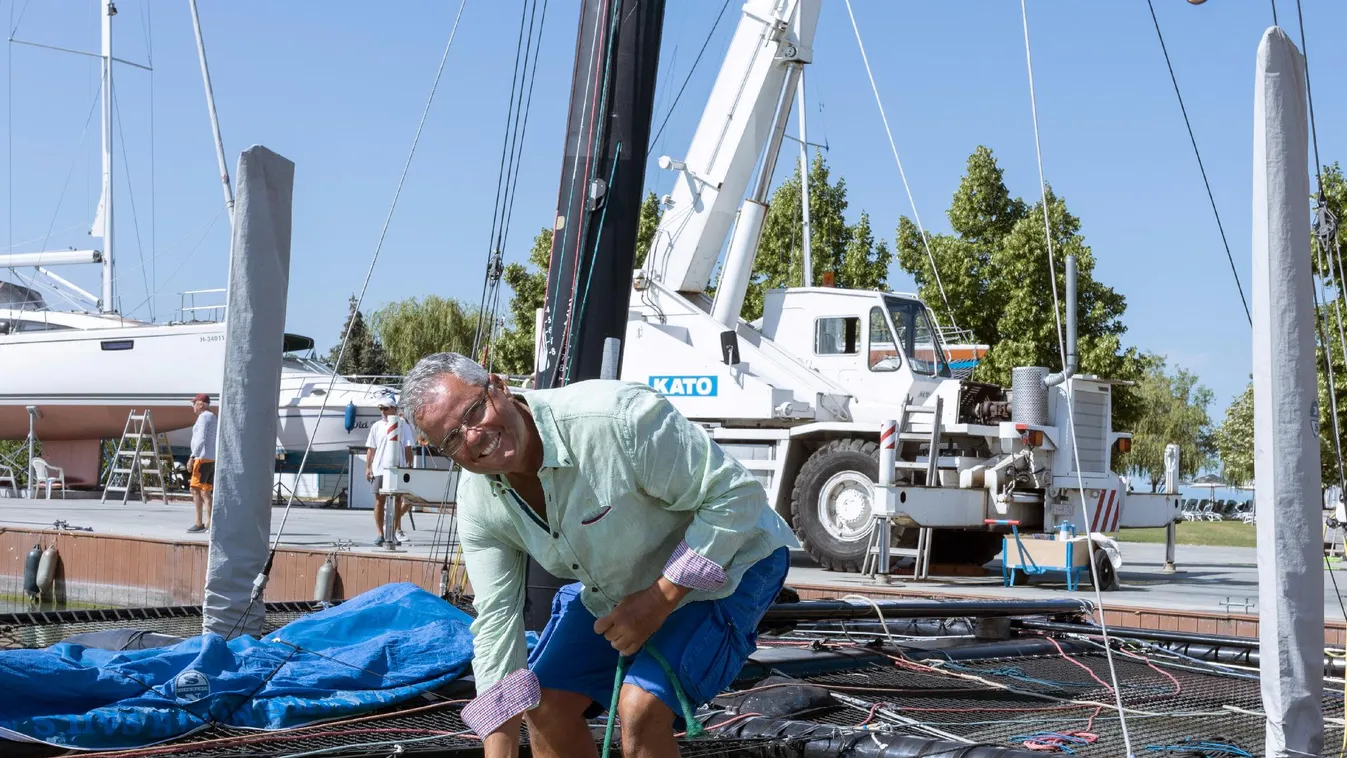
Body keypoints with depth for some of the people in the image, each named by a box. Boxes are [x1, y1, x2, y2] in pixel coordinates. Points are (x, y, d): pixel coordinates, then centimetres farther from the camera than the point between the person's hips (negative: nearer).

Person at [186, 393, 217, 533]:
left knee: (195, 489, -10)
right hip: (213, 459, 10)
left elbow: (201, 439, -20)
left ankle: (199, 523, -16)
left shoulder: (204, 417, -10)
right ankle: (209, 523, 4)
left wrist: (192, 457, -24)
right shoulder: (213, 418, 20)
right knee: (206, 491, 8)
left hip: (203, 458, -10)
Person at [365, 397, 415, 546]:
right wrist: (368, 467, 0)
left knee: (397, 500, 1)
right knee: (379, 500, -1)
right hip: (380, 468, 1)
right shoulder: (377, 426, 7)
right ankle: (380, 534, 4)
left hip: (398, 468, -1)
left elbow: (408, 447, 4)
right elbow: (371, 449, 7)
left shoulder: (403, 425, 4)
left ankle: (393, 533, 9)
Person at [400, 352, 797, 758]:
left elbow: (737, 495, -30)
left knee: (641, 705, -24)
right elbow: (496, 618, -11)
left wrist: (659, 600, -28)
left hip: (725, 563, -7)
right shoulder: (477, 499, -14)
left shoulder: (615, 416, -36)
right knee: (545, 699, 2)